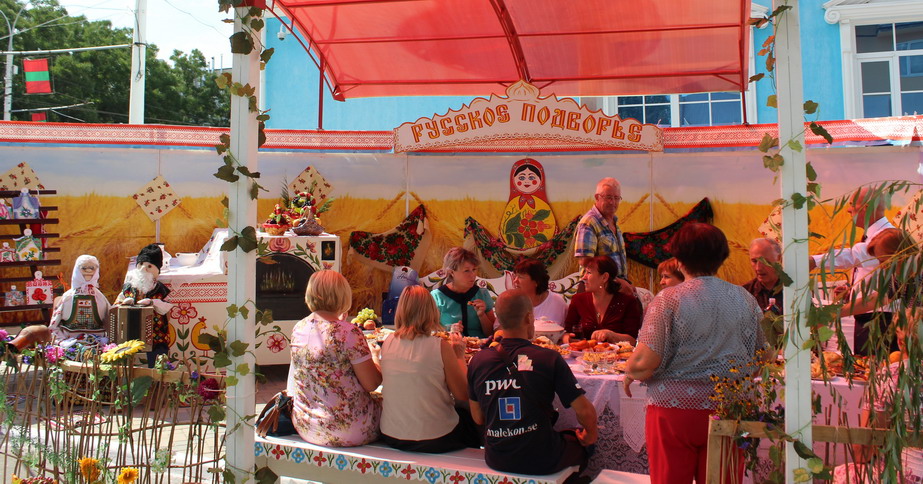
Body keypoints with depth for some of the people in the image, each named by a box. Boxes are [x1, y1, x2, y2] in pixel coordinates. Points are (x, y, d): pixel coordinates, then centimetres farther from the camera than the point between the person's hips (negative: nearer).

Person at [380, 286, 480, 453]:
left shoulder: (387, 343, -3)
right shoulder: (440, 346, -16)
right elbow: (463, 395, -8)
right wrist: (460, 355, 3)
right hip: (434, 440, -5)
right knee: (474, 419, 25)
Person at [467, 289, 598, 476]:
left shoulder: (478, 361, -6)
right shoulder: (549, 359, -16)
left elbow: (478, 418, 4)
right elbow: (585, 412, -13)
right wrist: (590, 435, 8)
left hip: (495, 460, 4)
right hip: (541, 462, -4)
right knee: (582, 441, 27)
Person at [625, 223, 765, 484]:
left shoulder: (669, 299, -11)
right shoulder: (745, 298, 3)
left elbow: (646, 362, -16)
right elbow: (763, 357, 11)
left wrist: (629, 374, 5)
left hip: (675, 409, -4)